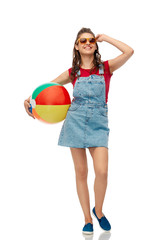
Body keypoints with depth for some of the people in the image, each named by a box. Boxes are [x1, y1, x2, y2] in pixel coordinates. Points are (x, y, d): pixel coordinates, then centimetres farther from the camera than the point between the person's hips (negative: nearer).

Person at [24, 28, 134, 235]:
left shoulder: (106, 68, 4)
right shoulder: (72, 73, 7)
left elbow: (129, 51, -10)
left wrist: (105, 38, 0)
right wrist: (30, 98, -1)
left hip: (98, 124, -1)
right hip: (75, 122, 1)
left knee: (102, 171, -15)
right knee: (81, 172, 3)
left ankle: (98, 211, 14)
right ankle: (87, 219, 18)